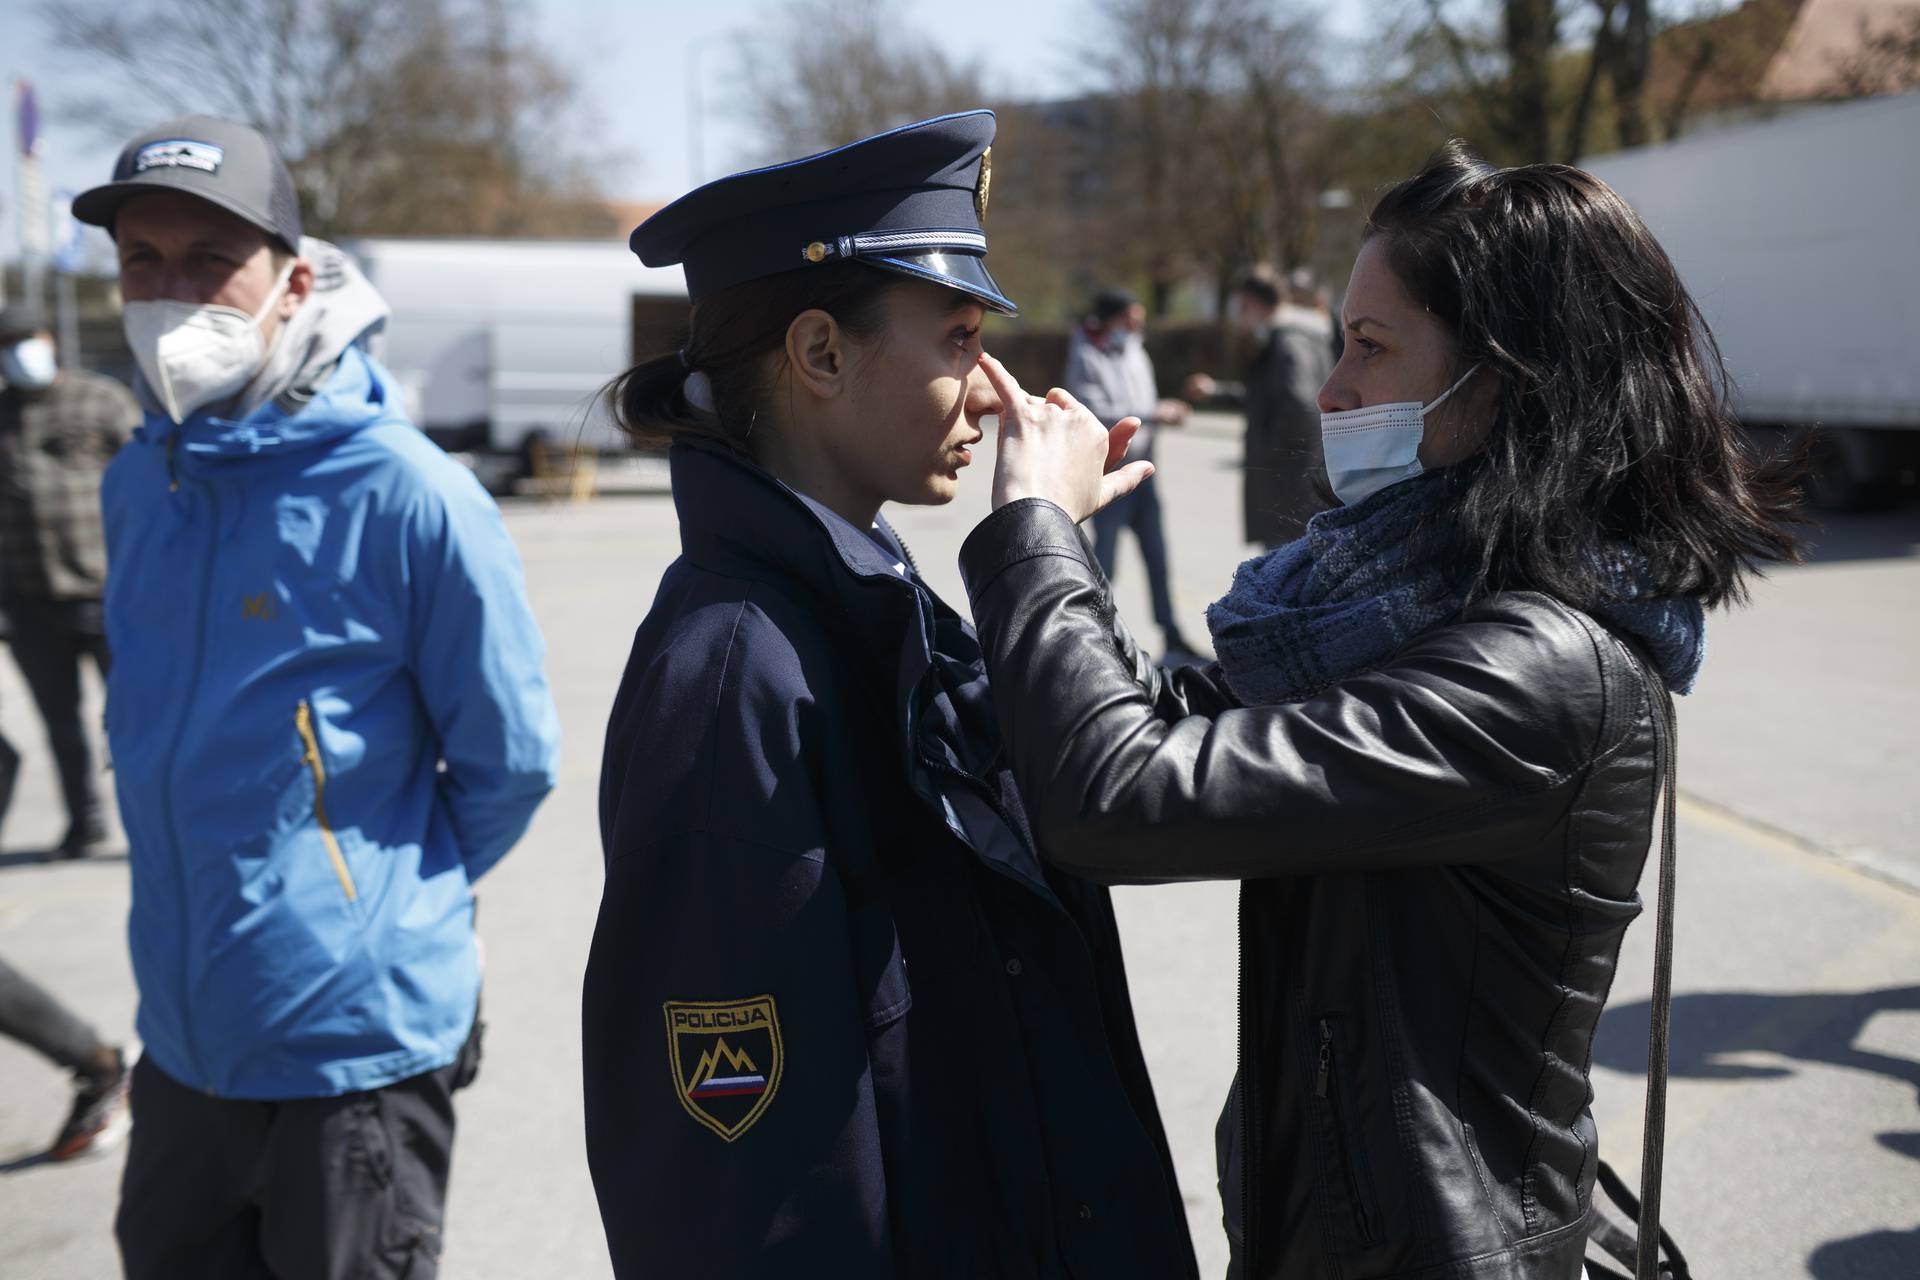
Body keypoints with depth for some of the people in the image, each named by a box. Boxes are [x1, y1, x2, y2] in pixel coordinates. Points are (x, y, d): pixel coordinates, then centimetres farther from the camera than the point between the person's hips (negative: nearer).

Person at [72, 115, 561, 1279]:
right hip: (184, 1034, 7)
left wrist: (403, 892, 2)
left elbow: (509, 760, -10)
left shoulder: (406, 494, -17)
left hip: (356, 1046, -6)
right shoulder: (137, 482, 4)